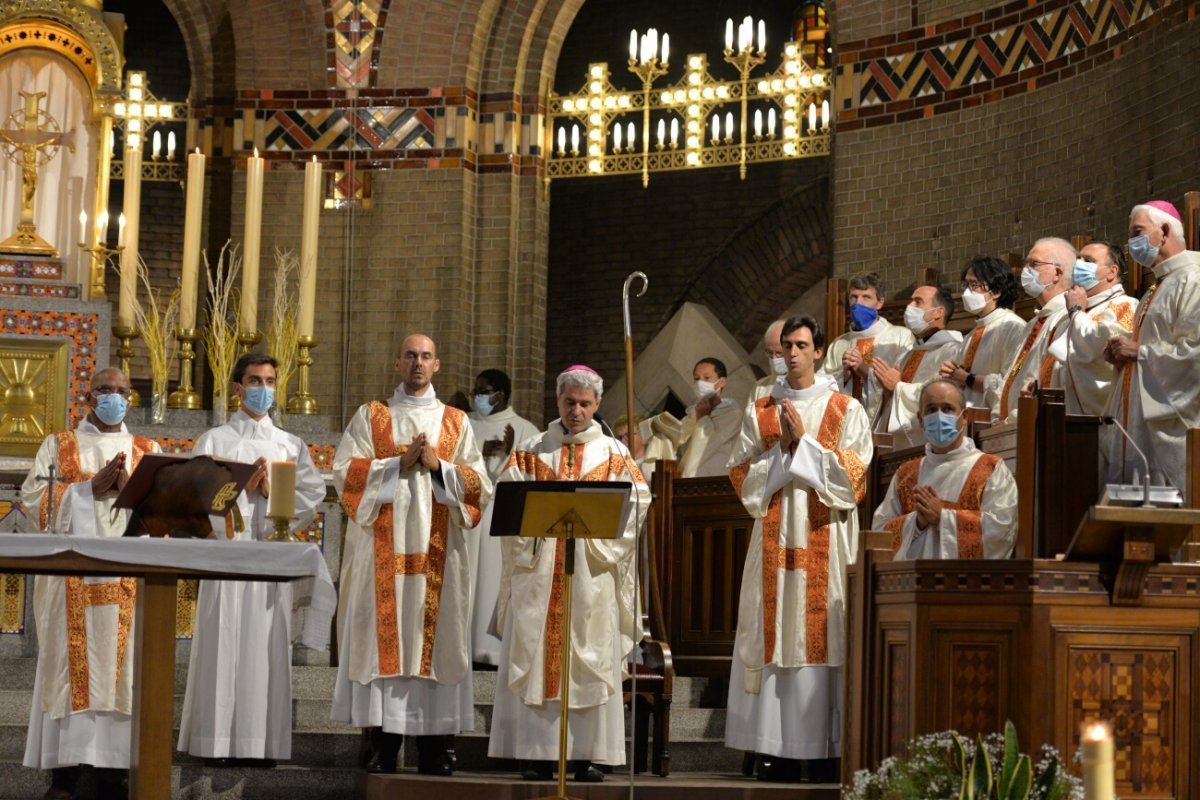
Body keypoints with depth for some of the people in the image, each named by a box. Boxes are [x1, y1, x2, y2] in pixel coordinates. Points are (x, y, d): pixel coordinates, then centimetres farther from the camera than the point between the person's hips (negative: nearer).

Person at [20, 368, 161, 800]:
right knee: (71, 663, -5)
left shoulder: (148, 451, 16)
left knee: (120, 664, -3)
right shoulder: (58, 446, 12)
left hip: (129, 575, 1)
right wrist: (92, 486, -11)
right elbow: (35, 497, -2)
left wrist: (131, 487, -11)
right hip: (71, 572, -1)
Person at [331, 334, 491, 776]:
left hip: (438, 553, 1)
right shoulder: (370, 417, 11)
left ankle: (433, 749, 0)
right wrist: (400, 464, -11)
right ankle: (383, 747, -3)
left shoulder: (456, 422, 13)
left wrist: (438, 466, -10)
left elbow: (477, 485, 6)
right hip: (381, 550, -1)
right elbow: (346, 472, -1)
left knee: (434, 637, -3)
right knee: (382, 639, -5)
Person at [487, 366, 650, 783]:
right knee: (534, 654, -3)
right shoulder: (531, 451, 11)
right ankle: (537, 753, -2)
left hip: (591, 574, 0)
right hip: (538, 572, 0)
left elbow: (637, 499, -3)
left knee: (591, 660, -2)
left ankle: (587, 755, 0)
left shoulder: (614, 454, 10)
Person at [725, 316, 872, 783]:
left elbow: (852, 475, -4)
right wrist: (782, 447, -7)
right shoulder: (760, 411, 13)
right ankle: (780, 749, 0)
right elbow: (742, 474, 7)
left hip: (826, 541, -2)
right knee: (776, 636, -2)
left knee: (822, 636, -6)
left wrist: (804, 440, -8)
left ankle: (823, 752, -5)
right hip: (775, 538, 2)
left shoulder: (846, 410, 6)